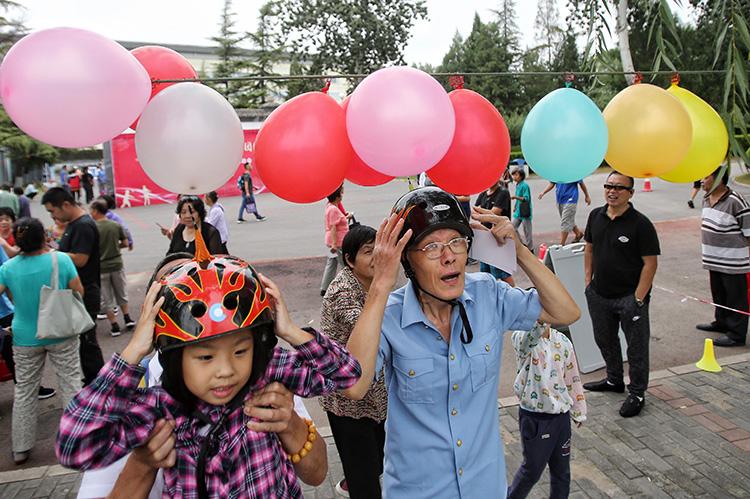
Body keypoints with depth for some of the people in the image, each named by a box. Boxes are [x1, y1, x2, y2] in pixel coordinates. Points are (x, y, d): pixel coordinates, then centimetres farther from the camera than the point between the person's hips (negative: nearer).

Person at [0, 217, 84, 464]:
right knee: (70, 381, 10)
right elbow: (79, 291, -8)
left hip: (25, 339, 2)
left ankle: (21, 448, 23)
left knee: (24, 389, 14)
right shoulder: (61, 260, -14)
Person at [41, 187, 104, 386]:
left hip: (85, 294, -10)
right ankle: (91, 381, 28)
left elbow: (79, 259, -24)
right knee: (80, 338, 16)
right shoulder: (73, 224, 14)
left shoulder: (84, 226, -17)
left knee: (86, 340, -1)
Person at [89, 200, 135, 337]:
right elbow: (125, 243, 2)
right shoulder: (116, 225, -4)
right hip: (117, 264, 3)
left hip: (100, 268, -3)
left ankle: (115, 326, 12)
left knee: (106, 299, 9)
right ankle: (127, 318, 23)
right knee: (121, 294, 21)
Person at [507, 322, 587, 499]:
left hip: (561, 415, 5)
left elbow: (572, 378, 7)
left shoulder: (562, 342, -2)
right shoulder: (522, 338, -18)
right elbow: (535, 330, -43)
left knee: (562, 469, 19)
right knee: (532, 469, 14)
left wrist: (579, 412, 13)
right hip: (534, 418, -4)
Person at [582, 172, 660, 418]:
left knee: (636, 347, 7)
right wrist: (588, 281, 8)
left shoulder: (640, 223, -14)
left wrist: (638, 298, -16)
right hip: (599, 294, 6)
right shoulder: (595, 216, 3)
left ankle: (637, 394, 24)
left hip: (629, 297, -6)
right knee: (604, 340, 21)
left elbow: (650, 263, -14)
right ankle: (614, 380, 42)